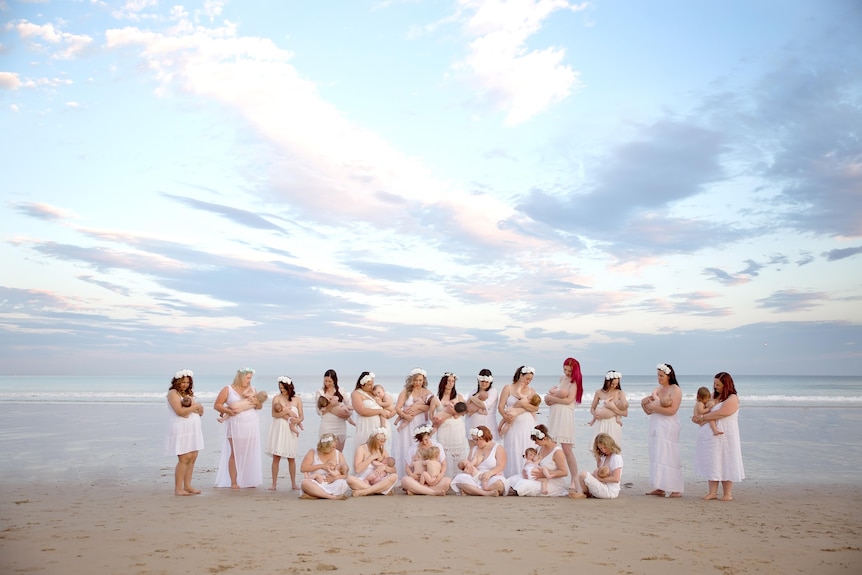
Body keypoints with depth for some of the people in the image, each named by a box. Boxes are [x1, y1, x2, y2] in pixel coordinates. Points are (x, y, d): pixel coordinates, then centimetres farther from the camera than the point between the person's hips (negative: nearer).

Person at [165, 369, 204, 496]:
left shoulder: (189, 393, 18)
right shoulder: (173, 393, -5)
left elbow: (201, 411, 11)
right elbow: (180, 411, -18)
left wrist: (190, 408, -8)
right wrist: (195, 406, -5)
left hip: (193, 429, 7)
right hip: (181, 430, -7)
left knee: (193, 457, 4)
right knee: (184, 459, -10)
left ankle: (187, 486, 11)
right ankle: (178, 489, -4)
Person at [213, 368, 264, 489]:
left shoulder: (252, 389, 14)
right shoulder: (228, 390, 2)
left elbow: (260, 406, 18)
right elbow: (217, 405, -1)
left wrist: (256, 402, -4)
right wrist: (228, 411, -16)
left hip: (252, 425, 3)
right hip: (235, 425, -3)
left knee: (250, 454, 3)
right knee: (235, 453, -2)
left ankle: (249, 481, 10)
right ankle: (233, 482, 4)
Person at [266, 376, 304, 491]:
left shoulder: (297, 399, 7)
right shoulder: (277, 398, 3)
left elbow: (301, 416, 4)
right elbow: (274, 414, -7)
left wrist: (297, 420, -17)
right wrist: (287, 411, -16)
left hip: (291, 431, 1)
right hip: (278, 430, -1)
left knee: (291, 458, 5)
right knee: (276, 457, -3)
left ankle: (293, 483, 13)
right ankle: (274, 483, 4)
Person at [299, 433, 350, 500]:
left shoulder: (338, 454, 6)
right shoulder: (313, 452, 2)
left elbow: (345, 474, 2)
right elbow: (303, 468, -9)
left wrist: (335, 477, -20)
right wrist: (321, 466, -14)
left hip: (331, 485, 1)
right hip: (316, 485, -1)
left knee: (342, 483, -32)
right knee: (305, 483, -34)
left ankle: (313, 496, -29)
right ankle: (333, 496, -36)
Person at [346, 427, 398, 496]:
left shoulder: (383, 452, 10)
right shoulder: (361, 449, -3)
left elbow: (393, 470, 5)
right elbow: (357, 469, -16)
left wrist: (384, 467, -16)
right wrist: (371, 457, -15)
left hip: (377, 482, 4)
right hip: (362, 483, -4)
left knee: (394, 476, -24)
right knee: (350, 478, -35)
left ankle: (362, 492, -31)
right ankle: (383, 490, -33)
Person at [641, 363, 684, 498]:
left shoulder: (675, 390, -6)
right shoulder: (658, 389, 16)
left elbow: (672, 410, -18)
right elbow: (649, 411, 17)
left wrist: (655, 407, -18)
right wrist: (643, 403, -2)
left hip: (668, 428, -7)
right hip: (656, 427, 7)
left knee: (668, 456, -8)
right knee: (657, 457, 5)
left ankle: (676, 489, -2)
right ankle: (659, 488, 8)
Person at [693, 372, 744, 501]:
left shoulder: (732, 399, -9)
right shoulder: (714, 396, 14)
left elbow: (719, 413, -19)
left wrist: (702, 417, -13)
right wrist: (699, 419, 0)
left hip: (724, 436, -7)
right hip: (711, 436, 7)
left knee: (725, 463, 0)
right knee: (712, 463, 6)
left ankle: (727, 493, 9)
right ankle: (712, 492, 9)